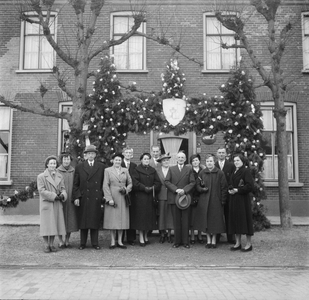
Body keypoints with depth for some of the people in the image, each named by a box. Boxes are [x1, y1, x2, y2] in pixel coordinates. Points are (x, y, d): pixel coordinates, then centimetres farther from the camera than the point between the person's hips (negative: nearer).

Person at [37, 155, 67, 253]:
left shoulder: (60, 177, 12)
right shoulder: (41, 177, -1)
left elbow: (63, 189, 9)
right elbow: (41, 190, -9)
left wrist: (62, 195, -14)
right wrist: (54, 196, -16)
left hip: (57, 205, 4)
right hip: (46, 204, -4)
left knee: (55, 224, 5)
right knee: (46, 224, -2)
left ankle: (52, 244, 15)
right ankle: (46, 245, 9)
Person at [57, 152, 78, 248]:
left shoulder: (74, 171, 6)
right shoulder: (57, 172, -1)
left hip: (71, 200, 3)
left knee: (70, 219, 6)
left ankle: (67, 240, 18)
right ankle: (60, 241, 13)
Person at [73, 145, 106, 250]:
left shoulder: (101, 167, 8)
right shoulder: (79, 167, 7)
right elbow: (75, 184, 6)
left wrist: (103, 196, 1)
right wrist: (76, 197, -4)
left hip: (96, 199, 0)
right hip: (83, 198, 0)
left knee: (95, 221, 3)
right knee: (83, 221, 4)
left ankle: (95, 243, 13)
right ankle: (82, 243, 14)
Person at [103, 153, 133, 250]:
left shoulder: (125, 170, 11)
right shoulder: (107, 170, 2)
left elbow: (130, 183, 15)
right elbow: (105, 186, -3)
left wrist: (126, 189, -7)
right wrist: (109, 198, -11)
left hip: (123, 198, 3)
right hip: (112, 197, -3)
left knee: (122, 219, 4)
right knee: (112, 219, 0)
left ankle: (120, 241, 13)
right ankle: (113, 242, 9)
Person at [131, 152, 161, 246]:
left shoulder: (153, 170, 13)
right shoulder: (137, 170, 0)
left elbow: (158, 182, 7)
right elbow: (135, 182, -10)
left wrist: (152, 188, -11)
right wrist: (144, 188, -17)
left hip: (150, 197, 4)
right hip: (140, 197, -4)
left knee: (149, 216, 6)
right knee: (140, 216, -4)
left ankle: (146, 236, 18)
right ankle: (141, 238, 3)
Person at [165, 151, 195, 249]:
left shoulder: (189, 169, 10)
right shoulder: (171, 169, 11)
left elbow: (192, 182, 1)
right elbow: (167, 181, 2)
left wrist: (184, 190, -13)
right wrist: (176, 189, -11)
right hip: (174, 198, 0)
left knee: (185, 221, 1)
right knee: (176, 221, 3)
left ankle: (185, 241, 8)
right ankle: (177, 241, 11)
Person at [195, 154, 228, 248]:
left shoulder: (220, 173, -4)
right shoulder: (202, 173, 4)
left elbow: (224, 188, -3)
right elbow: (197, 185, 10)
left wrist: (223, 200, -8)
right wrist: (202, 189, -11)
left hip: (216, 201, -2)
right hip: (204, 201, 2)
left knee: (215, 220, 3)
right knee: (206, 220, 7)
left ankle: (214, 240, 18)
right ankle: (208, 240, 20)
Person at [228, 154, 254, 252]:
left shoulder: (246, 171, -7)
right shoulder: (234, 173, 15)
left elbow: (250, 186, -16)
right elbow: (230, 185, 24)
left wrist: (237, 190, -16)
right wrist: (230, 189, 2)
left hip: (243, 199, -8)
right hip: (233, 199, 8)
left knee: (245, 218, -4)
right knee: (235, 219, 7)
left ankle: (249, 243, 6)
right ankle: (238, 243, 14)